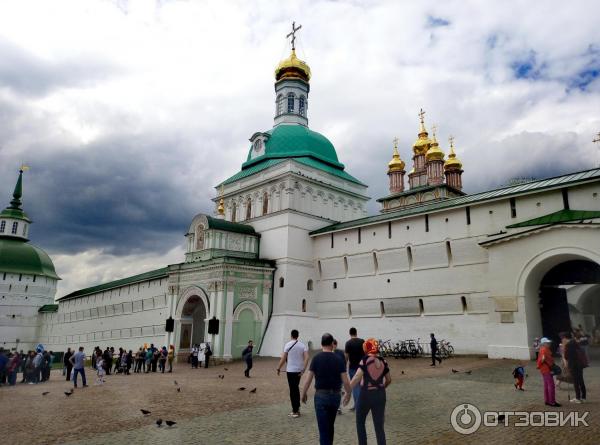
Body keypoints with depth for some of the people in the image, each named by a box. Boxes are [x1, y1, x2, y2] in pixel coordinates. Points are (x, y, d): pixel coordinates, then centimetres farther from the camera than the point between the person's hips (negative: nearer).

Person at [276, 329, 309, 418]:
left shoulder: (287, 345, -8)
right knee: (296, 388, 20)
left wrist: (278, 368, 0)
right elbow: (306, 358, -7)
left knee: (293, 390, 2)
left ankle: (295, 411, 4)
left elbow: (283, 358, -11)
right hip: (299, 370, 5)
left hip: (290, 370, -5)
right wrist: (303, 370, -4)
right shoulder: (303, 345, 3)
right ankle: (297, 408, 27)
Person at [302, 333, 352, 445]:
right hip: (335, 395, 3)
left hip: (321, 395, -3)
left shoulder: (316, 358, -7)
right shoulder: (339, 359, -4)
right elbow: (345, 381, -6)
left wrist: (304, 393, 6)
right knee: (330, 426, 22)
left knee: (323, 428, 2)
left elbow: (308, 379, -8)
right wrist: (348, 393, 10)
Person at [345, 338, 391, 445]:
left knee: (360, 422, 18)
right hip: (380, 395, 4)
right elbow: (389, 380, 10)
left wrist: (348, 392, -20)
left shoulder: (365, 360, -11)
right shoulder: (382, 362, 2)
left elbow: (357, 377, -21)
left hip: (366, 394, -3)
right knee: (379, 426, 10)